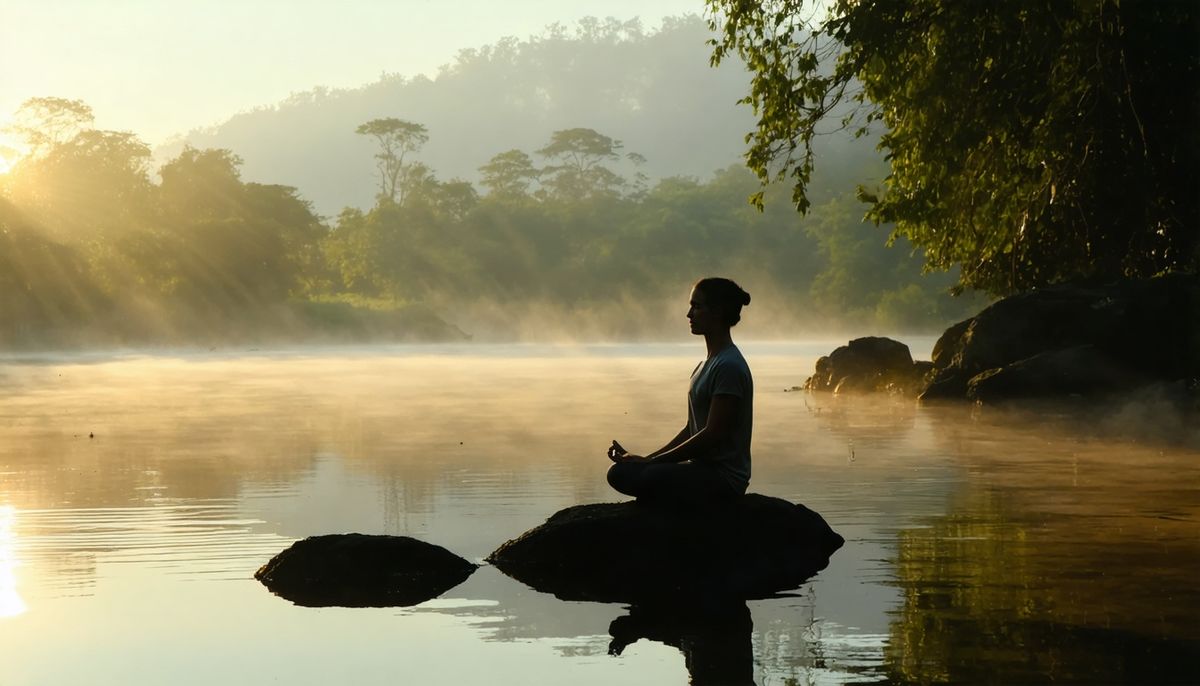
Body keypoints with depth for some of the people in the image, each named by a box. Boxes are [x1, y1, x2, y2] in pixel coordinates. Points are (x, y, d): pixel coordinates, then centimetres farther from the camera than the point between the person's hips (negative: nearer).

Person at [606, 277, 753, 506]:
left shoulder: (729, 367, -16)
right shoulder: (708, 364, 17)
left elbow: (712, 435, -19)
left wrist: (650, 461, -15)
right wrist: (646, 459, 7)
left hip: (723, 478, -10)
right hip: (703, 467, 10)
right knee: (619, 472, 0)